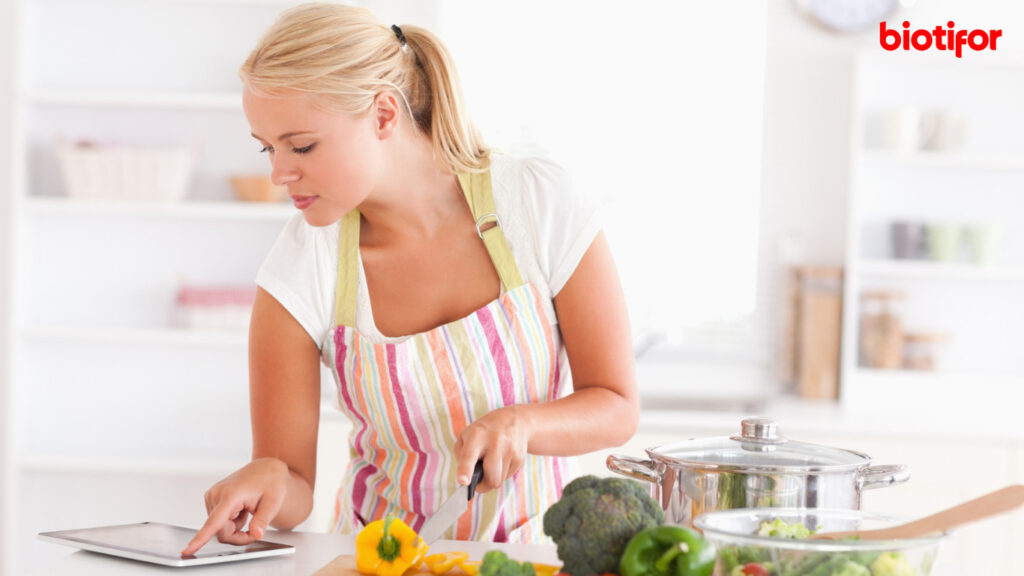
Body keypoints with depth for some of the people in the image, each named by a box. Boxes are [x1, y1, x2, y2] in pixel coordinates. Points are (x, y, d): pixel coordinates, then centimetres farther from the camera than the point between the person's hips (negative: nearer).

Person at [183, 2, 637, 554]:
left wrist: (520, 425, -22)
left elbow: (616, 408, -4)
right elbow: (293, 494, -6)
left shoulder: (542, 203, -12)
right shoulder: (300, 270, -11)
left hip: (531, 545, -2)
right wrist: (268, 479, -28)